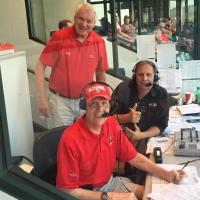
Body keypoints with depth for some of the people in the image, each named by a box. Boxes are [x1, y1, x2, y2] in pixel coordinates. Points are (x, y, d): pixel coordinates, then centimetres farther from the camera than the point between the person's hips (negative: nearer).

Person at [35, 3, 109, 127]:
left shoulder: (99, 42, -4)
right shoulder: (59, 37, -12)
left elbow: (100, 72, 7)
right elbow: (41, 65, -8)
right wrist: (42, 98, -12)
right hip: (60, 100, -2)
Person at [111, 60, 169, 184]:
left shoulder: (161, 94, -3)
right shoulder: (123, 89, -7)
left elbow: (161, 125, -3)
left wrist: (141, 135, -21)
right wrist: (127, 118, -26)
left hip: (147, 136, 1)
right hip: (121, 133, -1)